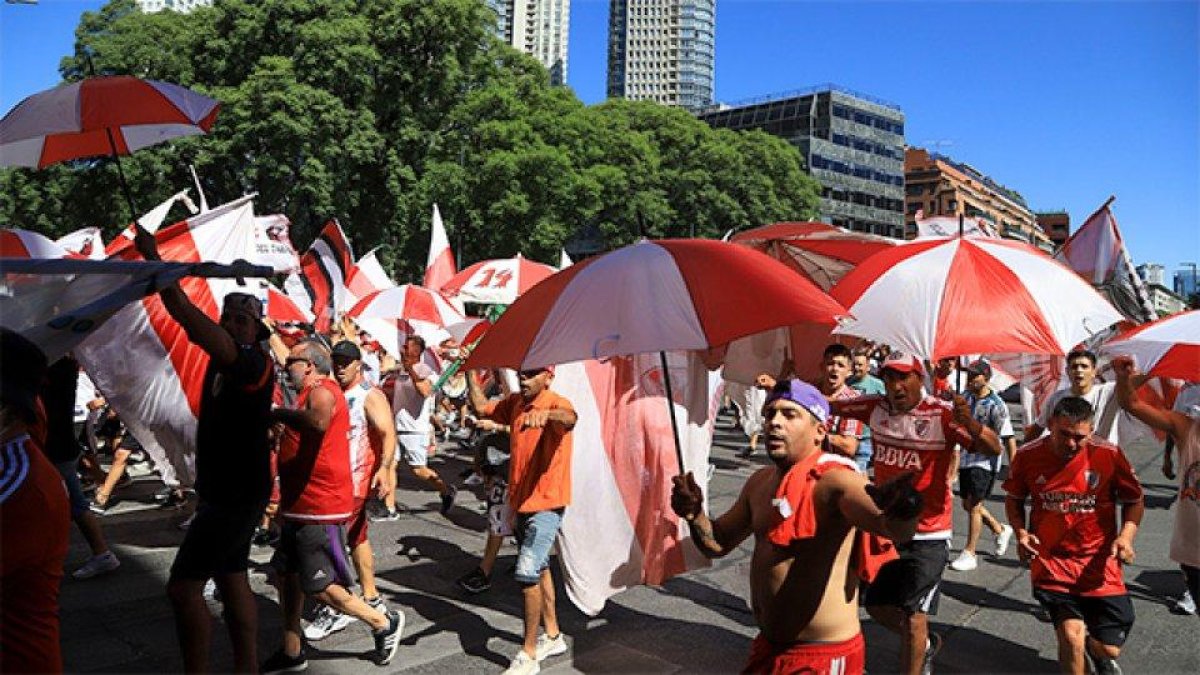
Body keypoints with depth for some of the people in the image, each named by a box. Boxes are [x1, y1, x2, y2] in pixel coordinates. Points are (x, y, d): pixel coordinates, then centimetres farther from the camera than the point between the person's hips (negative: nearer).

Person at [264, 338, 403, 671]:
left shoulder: (322, 390, -18)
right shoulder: (311, 392, 15)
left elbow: (318, 422, -42)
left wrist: (280, 413, -30)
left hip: (320, 510, -10)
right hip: (301, 506, 10)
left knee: (319, 587, -3)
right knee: (287, 575, 16)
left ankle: (384, 623, 14)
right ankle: (292, 653, 30)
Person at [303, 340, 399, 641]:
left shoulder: (370, 396, -11)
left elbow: (388, 434, -21)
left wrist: (384, 468, -33)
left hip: (356, 480, -8)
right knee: (357, 538, 16)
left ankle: (335, 609, -3)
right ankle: (371, 599, 28)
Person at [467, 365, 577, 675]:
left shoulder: (555, 403, -19)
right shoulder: (515, 402, 4)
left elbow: (569, 417, -41)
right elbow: (481, 406, 14)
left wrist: (545, 414, -63)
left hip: (546, 504, -8)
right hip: (523, 500, 9)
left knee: (527, 573, -13)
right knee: (539, 568, 19)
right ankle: (553, 636, 36)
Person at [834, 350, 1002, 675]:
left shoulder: (942, 414, -20)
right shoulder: (876, 407, -5)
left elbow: (994, 449, -27)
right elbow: (833, 405, 7)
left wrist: (969, 423, -48)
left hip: (927, 535, -6)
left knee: (912, 617, 0)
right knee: (877, 605, 19)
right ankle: (926, 644, 47)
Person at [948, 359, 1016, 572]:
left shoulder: (996, 405, -17)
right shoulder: (965, 398, 3)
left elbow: (1008, 438, -18)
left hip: (985, 461, -7)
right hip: (966, 458, 7)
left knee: (973, 504, -6)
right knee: (968, 504, 15)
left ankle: (969, 554, 6)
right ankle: (1001, 530, 40)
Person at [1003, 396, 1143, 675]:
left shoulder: (1109, 454, -9)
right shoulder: (1028, 455, -6)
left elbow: (1135, 500, 6)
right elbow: (1014, 500, 10)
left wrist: (1126, 535, -11)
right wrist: (1021, 533, -6)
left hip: (1099, 563, 1)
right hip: (1050, 562, 0)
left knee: (1108, 649, 4)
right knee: (1071, 636, -14)